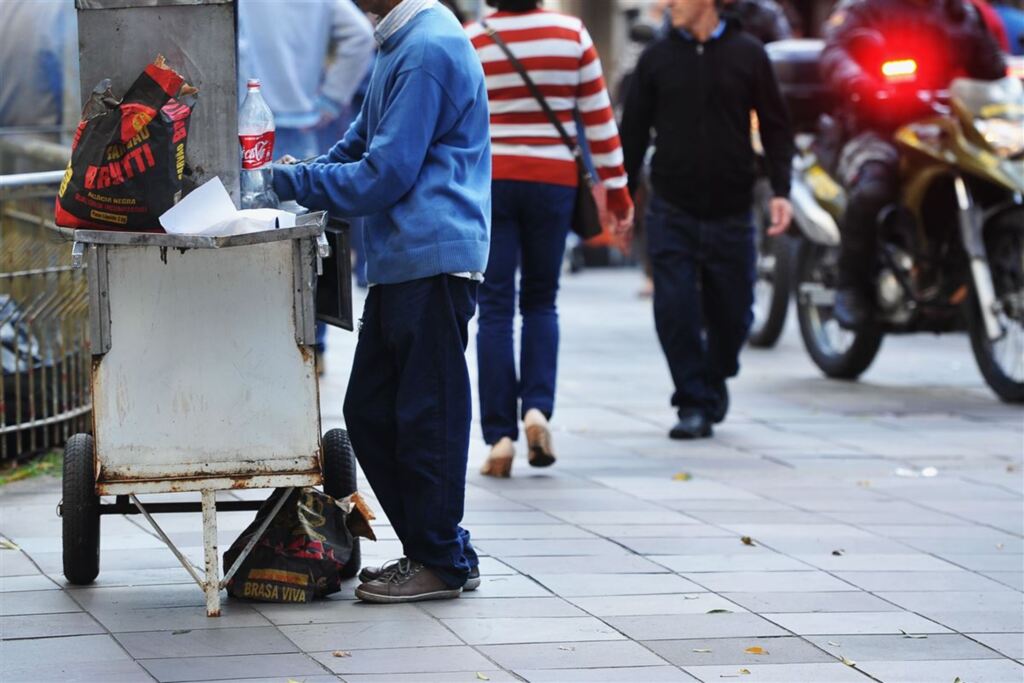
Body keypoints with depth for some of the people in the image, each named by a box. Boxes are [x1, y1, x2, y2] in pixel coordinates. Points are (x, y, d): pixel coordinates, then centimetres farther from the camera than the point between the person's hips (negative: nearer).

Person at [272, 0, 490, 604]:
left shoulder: (428, 50, -15)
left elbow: (385, 174, -16)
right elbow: (361, 145, 26)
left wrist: (291, 180, -8)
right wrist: (295, 181, 11)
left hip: (433, 263, -10)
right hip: (401, 263, 10)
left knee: (426, 417, -2)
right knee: (369, 413, 12)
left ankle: (442, 561, 7)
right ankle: (427, 547, 20)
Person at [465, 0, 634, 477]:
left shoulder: (469, 42, -4)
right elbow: (598, 116, 1)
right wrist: (616, 188, 8)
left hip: (488, 181, -1)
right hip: (553, 181, 1)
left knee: (495, 309, 2)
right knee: (540, 302, 16)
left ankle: (500, 436, -3)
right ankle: (537, 407, -3)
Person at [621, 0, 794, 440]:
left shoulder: (748, 54, 3)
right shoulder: (657, 58, 6)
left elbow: (775, 127, 5)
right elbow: (634, 132, 9)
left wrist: (781, 191, -5)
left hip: (730, 210, 0)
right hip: (672, 211, 0)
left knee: (731, 313, 7)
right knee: (674, 310, -10)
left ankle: (715, 382, 34)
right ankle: (694, 404, 1)